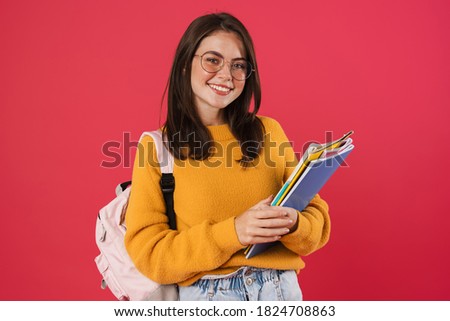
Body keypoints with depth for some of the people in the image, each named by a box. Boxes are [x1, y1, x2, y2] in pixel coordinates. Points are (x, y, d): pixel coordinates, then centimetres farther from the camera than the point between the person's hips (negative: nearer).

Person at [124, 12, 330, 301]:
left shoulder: (269, 132, 2)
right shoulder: (157, 147, -4)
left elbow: (317, 220, 3)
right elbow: (148, 253, -8)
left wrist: (292, 224, -19)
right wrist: (231, 233, -20)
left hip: (280, 287, 3)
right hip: (203, 293, -2)